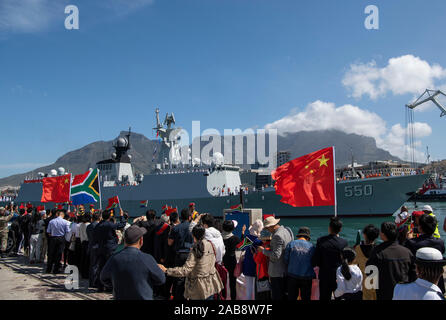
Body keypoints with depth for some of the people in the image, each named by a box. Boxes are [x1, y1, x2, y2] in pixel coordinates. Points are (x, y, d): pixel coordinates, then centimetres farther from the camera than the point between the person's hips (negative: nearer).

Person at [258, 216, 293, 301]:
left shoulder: (277, 236, -22)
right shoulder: (288, 231, 6)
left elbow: (276, 255, -24)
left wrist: (263, 250, -13)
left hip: (277, 272, -9)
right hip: (287, 269, 9)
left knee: (277, 296, 0)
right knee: (285, 294, 19)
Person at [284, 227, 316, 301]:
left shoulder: (290, 244, -1)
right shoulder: (311, 246, -1)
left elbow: (285, 260, -3)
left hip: (292, 276, 0)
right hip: (307, 278, 0)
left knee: (291, 297, 9)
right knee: (306, 298, 12)